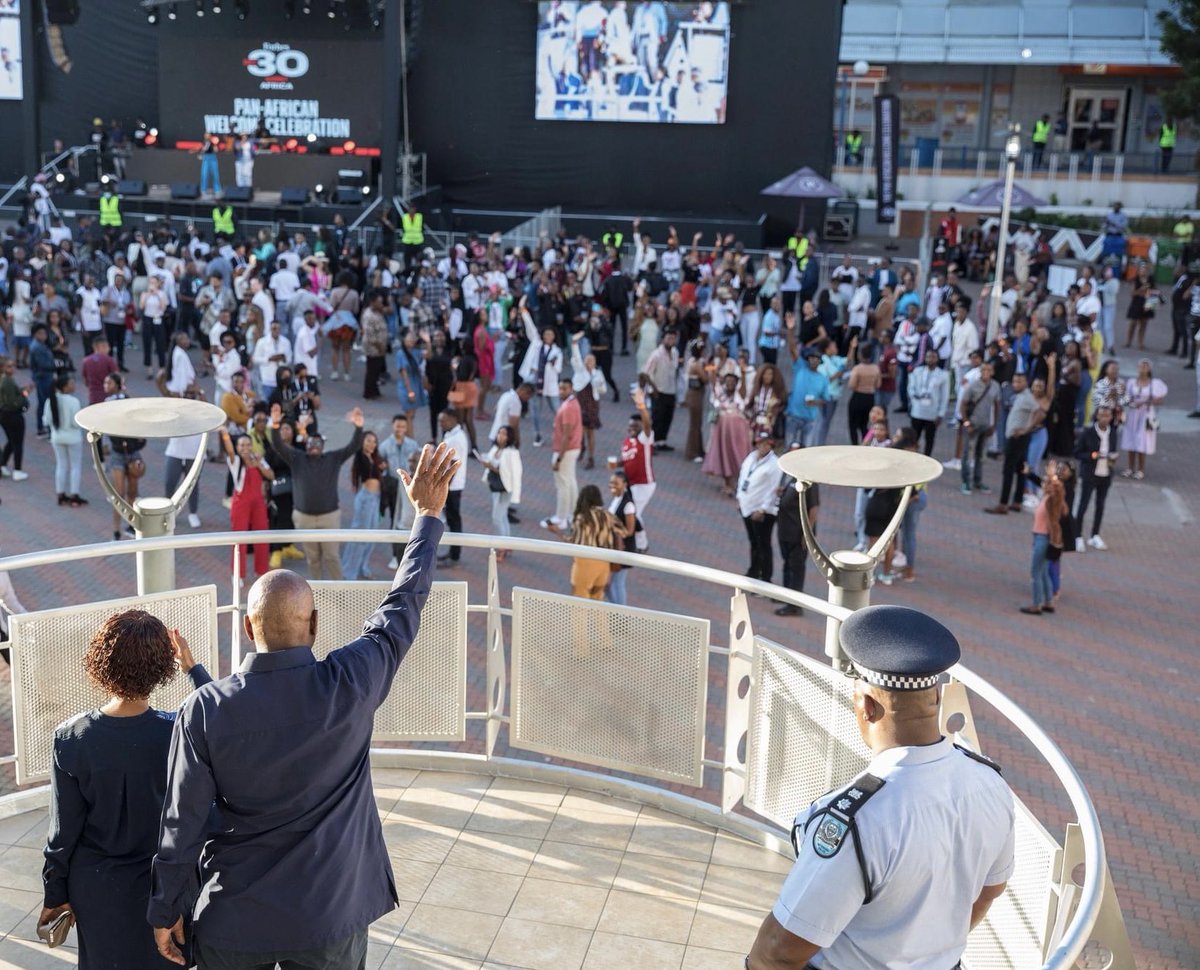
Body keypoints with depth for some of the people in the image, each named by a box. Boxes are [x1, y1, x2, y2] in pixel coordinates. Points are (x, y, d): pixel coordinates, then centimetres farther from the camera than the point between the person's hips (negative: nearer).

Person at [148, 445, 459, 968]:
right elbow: (403, 604, -3)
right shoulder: (351, 685, -17)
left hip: (233, 921, 1)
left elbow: (182, 823, -9)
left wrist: (165, 910, 6)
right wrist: (428, 513, 9)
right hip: (330, 916, 0)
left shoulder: (205, 709, -16)